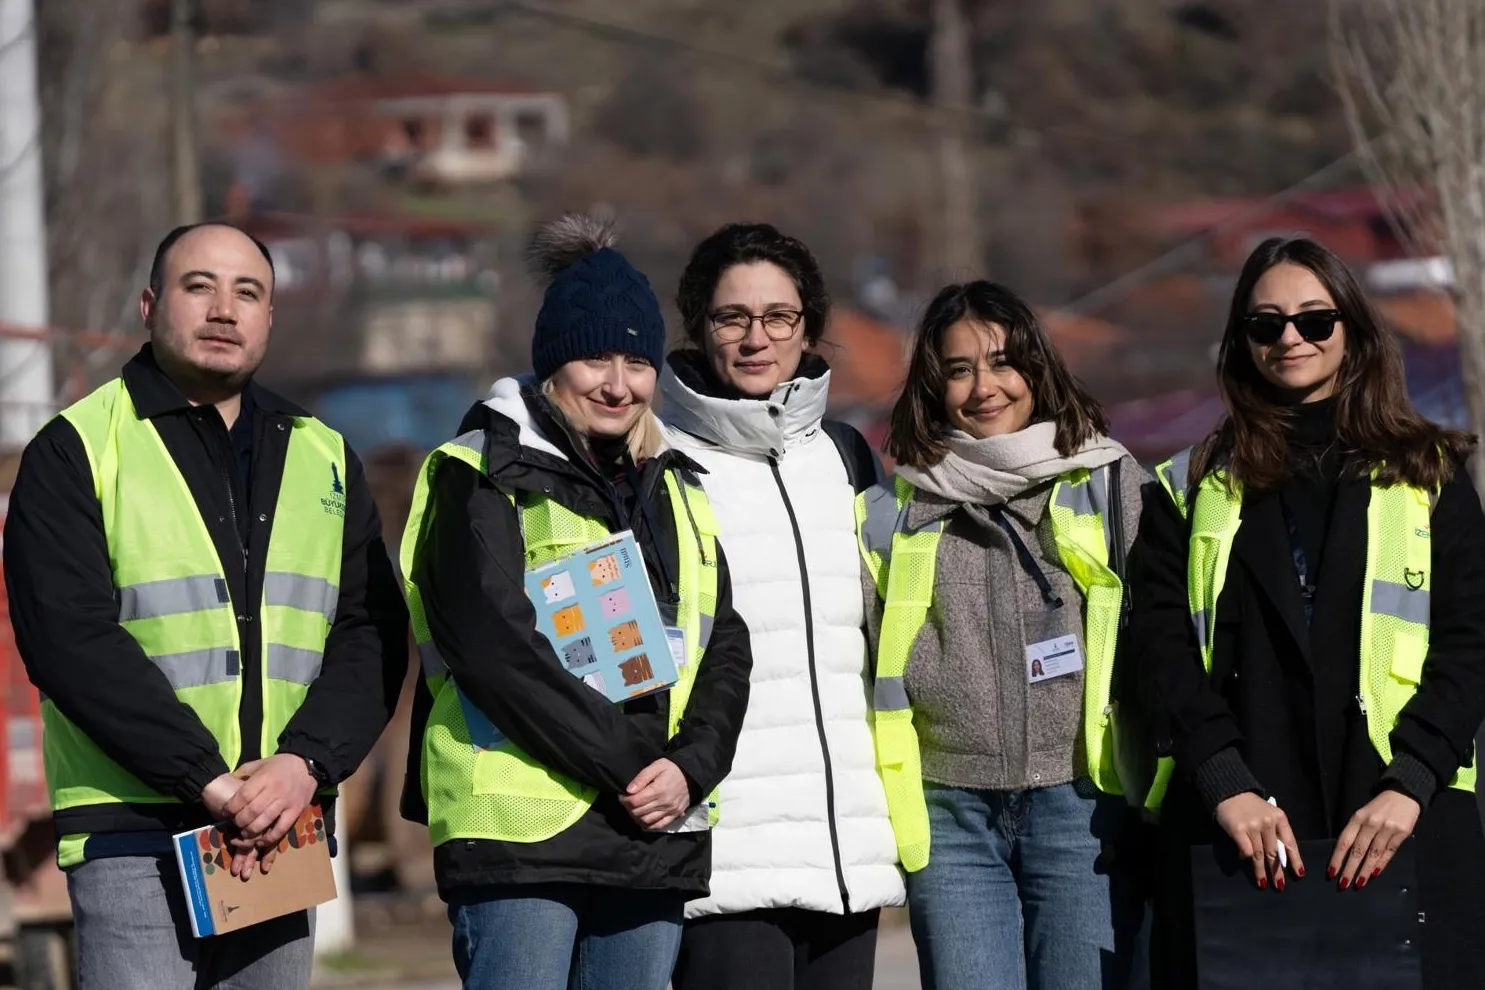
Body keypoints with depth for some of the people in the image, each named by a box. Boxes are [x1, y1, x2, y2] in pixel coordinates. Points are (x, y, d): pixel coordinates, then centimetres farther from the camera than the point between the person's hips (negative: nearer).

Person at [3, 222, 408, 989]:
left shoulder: (323, 459, 15)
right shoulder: (77, 451, 0)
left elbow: (373, 634, 7)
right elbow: (69, 638, -11)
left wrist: (307, 761, -12)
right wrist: (208, 779, -18)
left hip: (279, 836, 5)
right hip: (134, 832, -5)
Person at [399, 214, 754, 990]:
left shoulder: (675, 489, 20)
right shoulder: (486, 476, -1)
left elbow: (726, 648, 13)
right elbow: (495, 645, -13)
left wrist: (690, 767, -5)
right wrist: (627, 765, -14)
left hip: (656, 834, 6)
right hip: (521, 830, -6)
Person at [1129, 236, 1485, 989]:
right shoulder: (1192, 488, 14)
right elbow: (1160, 641, 2)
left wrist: (1410, 782, -13)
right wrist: (1225, 783, -13)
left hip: (1399, 822, -1)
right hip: (1234, 826, 1)